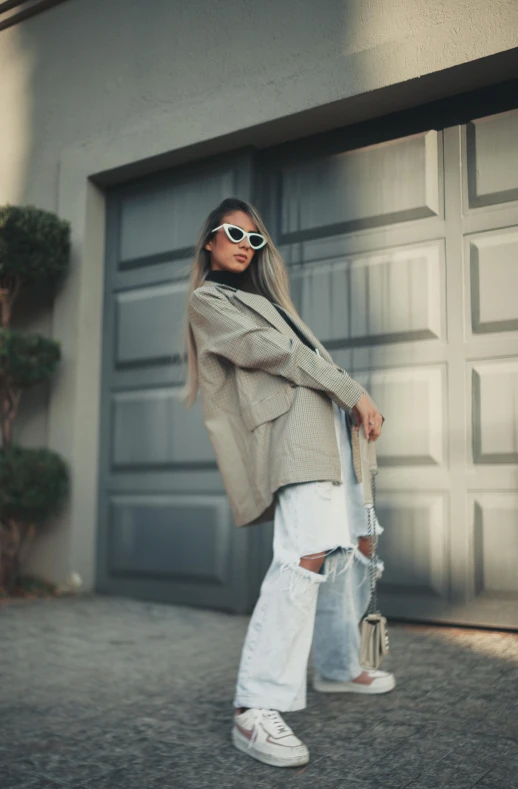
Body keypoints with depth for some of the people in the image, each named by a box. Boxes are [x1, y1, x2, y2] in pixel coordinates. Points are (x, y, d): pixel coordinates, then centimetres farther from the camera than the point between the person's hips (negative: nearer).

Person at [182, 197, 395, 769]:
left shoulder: (264, 297, 31)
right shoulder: (208, 300, 5)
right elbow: (275, 353, -7)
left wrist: (356, 405, 6)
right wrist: (355, 392, -9)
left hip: (331, 427, 10)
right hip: (293, 426, -10)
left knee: (357, 546, 13)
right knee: (307, 554, -25)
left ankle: (337, 667, 29)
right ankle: (256, 710, -25)